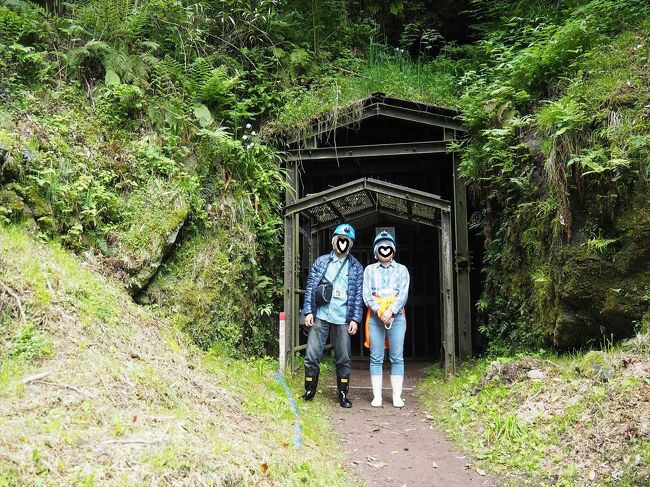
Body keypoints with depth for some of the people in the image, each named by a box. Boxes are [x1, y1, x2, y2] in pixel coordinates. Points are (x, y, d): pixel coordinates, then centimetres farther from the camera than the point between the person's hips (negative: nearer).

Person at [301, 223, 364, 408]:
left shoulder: (356, 267, 9)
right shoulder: (321, 262, 9)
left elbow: (358, 295, 6)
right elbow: (310, 287, 6)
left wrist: (355, 319, -2)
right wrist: (308, 311, -3)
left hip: (342, 319, 0)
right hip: (320, 316, 0)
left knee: (343, 358, 5)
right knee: (312, 355, -1)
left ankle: (343, 394, 17)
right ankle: (309, 391, 14)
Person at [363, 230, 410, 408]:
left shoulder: (402, 270, 12)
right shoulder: (369, 270, 12)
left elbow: (404, 294, 0)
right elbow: (367, 295, 1)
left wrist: (390, 311, -15)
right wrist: (380, 312, -14)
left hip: (396, 317, 0)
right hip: (375, 318, 0)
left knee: (397, 358, 0)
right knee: (376, 358, 0)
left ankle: (397, 396, 4)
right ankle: (377, 396, 5)